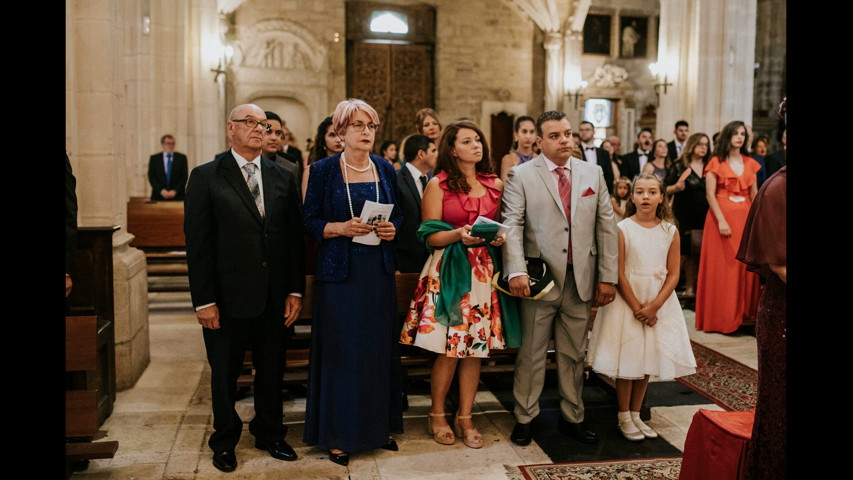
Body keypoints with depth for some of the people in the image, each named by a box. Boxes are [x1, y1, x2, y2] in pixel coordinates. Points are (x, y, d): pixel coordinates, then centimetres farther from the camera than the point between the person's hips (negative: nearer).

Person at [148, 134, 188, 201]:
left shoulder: (182, 157, 7)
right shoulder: (154, 158, 8)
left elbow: (184, 176, 2)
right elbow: (151, 177, 3)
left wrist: (175, 191, -10)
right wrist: (161, 191, -10)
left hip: (177, 196, 0)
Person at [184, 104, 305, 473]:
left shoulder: (282, 178, 8)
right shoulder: (206, 177, -3)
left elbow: (294, 236, 6)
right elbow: (197, 243, -7)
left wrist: (295, 290, 1)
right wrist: (204, 300, -11)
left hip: (274, 298, 3)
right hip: (228, 299, -3)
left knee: (272, 371, 14)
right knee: (224, 374, 12)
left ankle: (270, 434, 35)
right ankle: (225, 443, 32)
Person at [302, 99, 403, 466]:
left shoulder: (385, 169, 9)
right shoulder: (323, 170, -2)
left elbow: (398, 214, 14)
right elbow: (310, 221, -3)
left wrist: (392, 228, -6)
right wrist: (342, 228, -19)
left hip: (379, 269, 4)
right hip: (339, 270, -3)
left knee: (379, 349, 8)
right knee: (341, 350, 1)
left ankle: (379, 425, 24)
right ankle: (338, 434, 14)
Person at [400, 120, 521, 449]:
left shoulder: (495, 184, 11)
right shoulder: (438, 185, -1)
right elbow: (430, 237, -3)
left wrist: (499, 237, -2)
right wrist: (459, 235, -20)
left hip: (484, 270, 4)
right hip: (449, 271, -4)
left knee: (476, 348, 5)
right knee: (449, 351, -2)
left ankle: (465, 418, 19)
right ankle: (437, 416, 19)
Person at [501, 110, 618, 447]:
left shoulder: (593, 174, 9)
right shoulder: (521, 176, -1)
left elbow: (606, 226, 7)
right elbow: (512, 224, -9)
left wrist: (608, 277, 2)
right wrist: (516, 271, -22)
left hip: (581, 280, 3)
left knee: (574, 354, 14)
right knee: (531, 353, 8)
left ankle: (572, 418, 30)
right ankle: (524, 419, 23)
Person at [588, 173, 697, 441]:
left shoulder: (670, 231, 1)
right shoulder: (622, 229, -8)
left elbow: (673, 274, -2)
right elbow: (618, 274, -10)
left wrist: (654, 305, -14)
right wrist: (637, 308, -14)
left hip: (659, 302, 3)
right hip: (627, 301, -3)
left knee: (647, 361, 10)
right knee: (626, 360, 1)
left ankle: (636, 415, 24)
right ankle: (624, 418, 15)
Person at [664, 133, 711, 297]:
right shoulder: (679, 166, 0)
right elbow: (665, 190, -1)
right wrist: (676, 187, -20)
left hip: (703, 216, 4)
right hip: (683, 216, -4)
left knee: (695, 253, 6)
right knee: (681, 253, -7)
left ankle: (690, 288, 13)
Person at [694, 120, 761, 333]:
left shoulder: (750, 163, 13)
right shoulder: (716, 162, 0)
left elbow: (754, 195, 12)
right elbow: (710, 194, -7)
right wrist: (721, 220, -16)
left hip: (745, 218, 4)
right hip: (722, 216, -4)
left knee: (746, 266, 3)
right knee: (721, 267, -1)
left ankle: (744, 313, 14)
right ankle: (721, 318, 7)